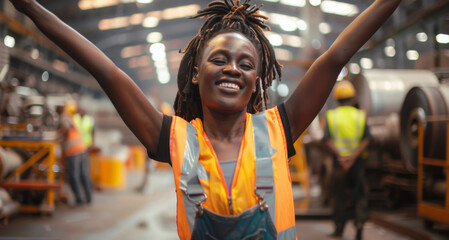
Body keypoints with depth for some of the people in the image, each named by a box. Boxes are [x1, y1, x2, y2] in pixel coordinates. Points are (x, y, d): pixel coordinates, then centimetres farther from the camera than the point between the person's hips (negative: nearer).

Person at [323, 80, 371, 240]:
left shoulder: (331, 116, 1)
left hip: (339, 162, 0)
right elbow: (366, 140, -9)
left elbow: (328, 140, -12)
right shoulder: (360, 116, 3)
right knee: (360, 195, 12)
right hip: (357, 161, 0)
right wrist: (354, 156, -16)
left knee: (340, 195, 11)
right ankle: (359, 223, -1)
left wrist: (340, 156, -19)